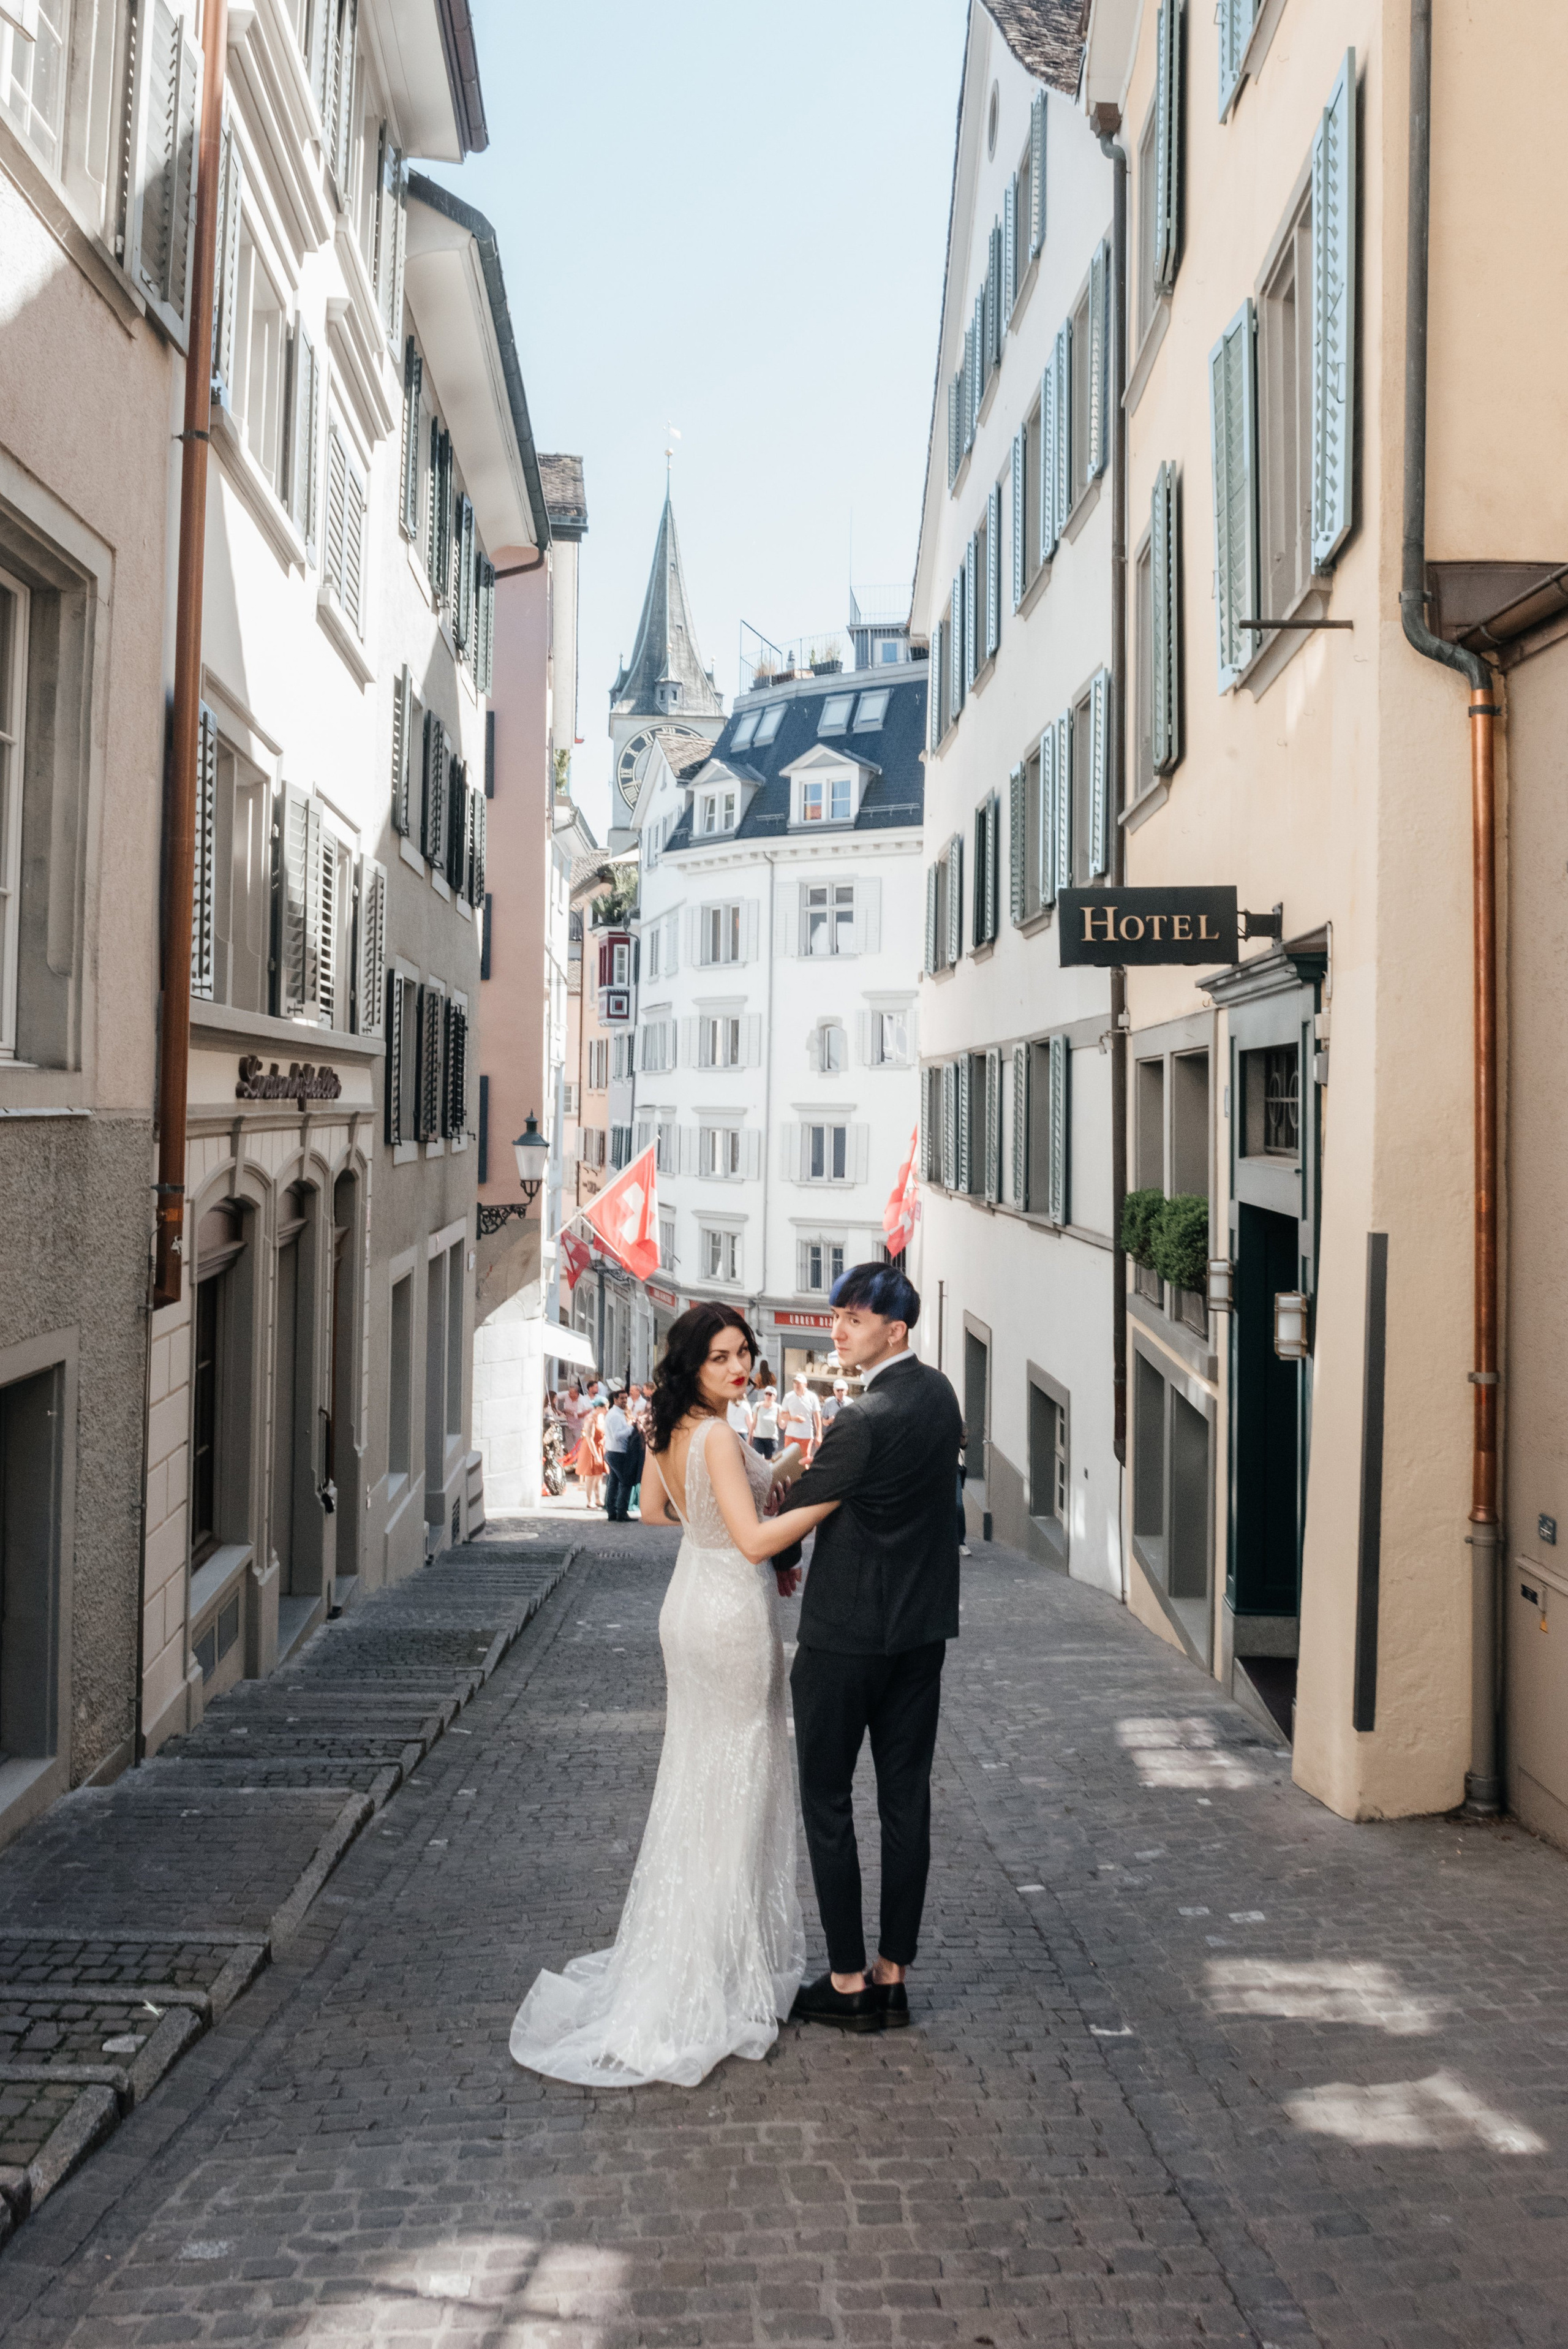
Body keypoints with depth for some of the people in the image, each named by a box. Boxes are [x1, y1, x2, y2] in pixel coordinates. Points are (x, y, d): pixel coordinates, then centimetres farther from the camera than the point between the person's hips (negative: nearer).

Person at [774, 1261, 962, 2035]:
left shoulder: (866, 1420, -22)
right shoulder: (938, 1394, 4)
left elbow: (799, 1511, -11)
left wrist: (778, 1565, 9)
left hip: (847, 1632, -8)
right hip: (923, 1628, 8)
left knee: (827, 1800, 5)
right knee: (906, 1797, 11)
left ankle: (848, 1983, 11)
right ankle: (893, 1974, 20)